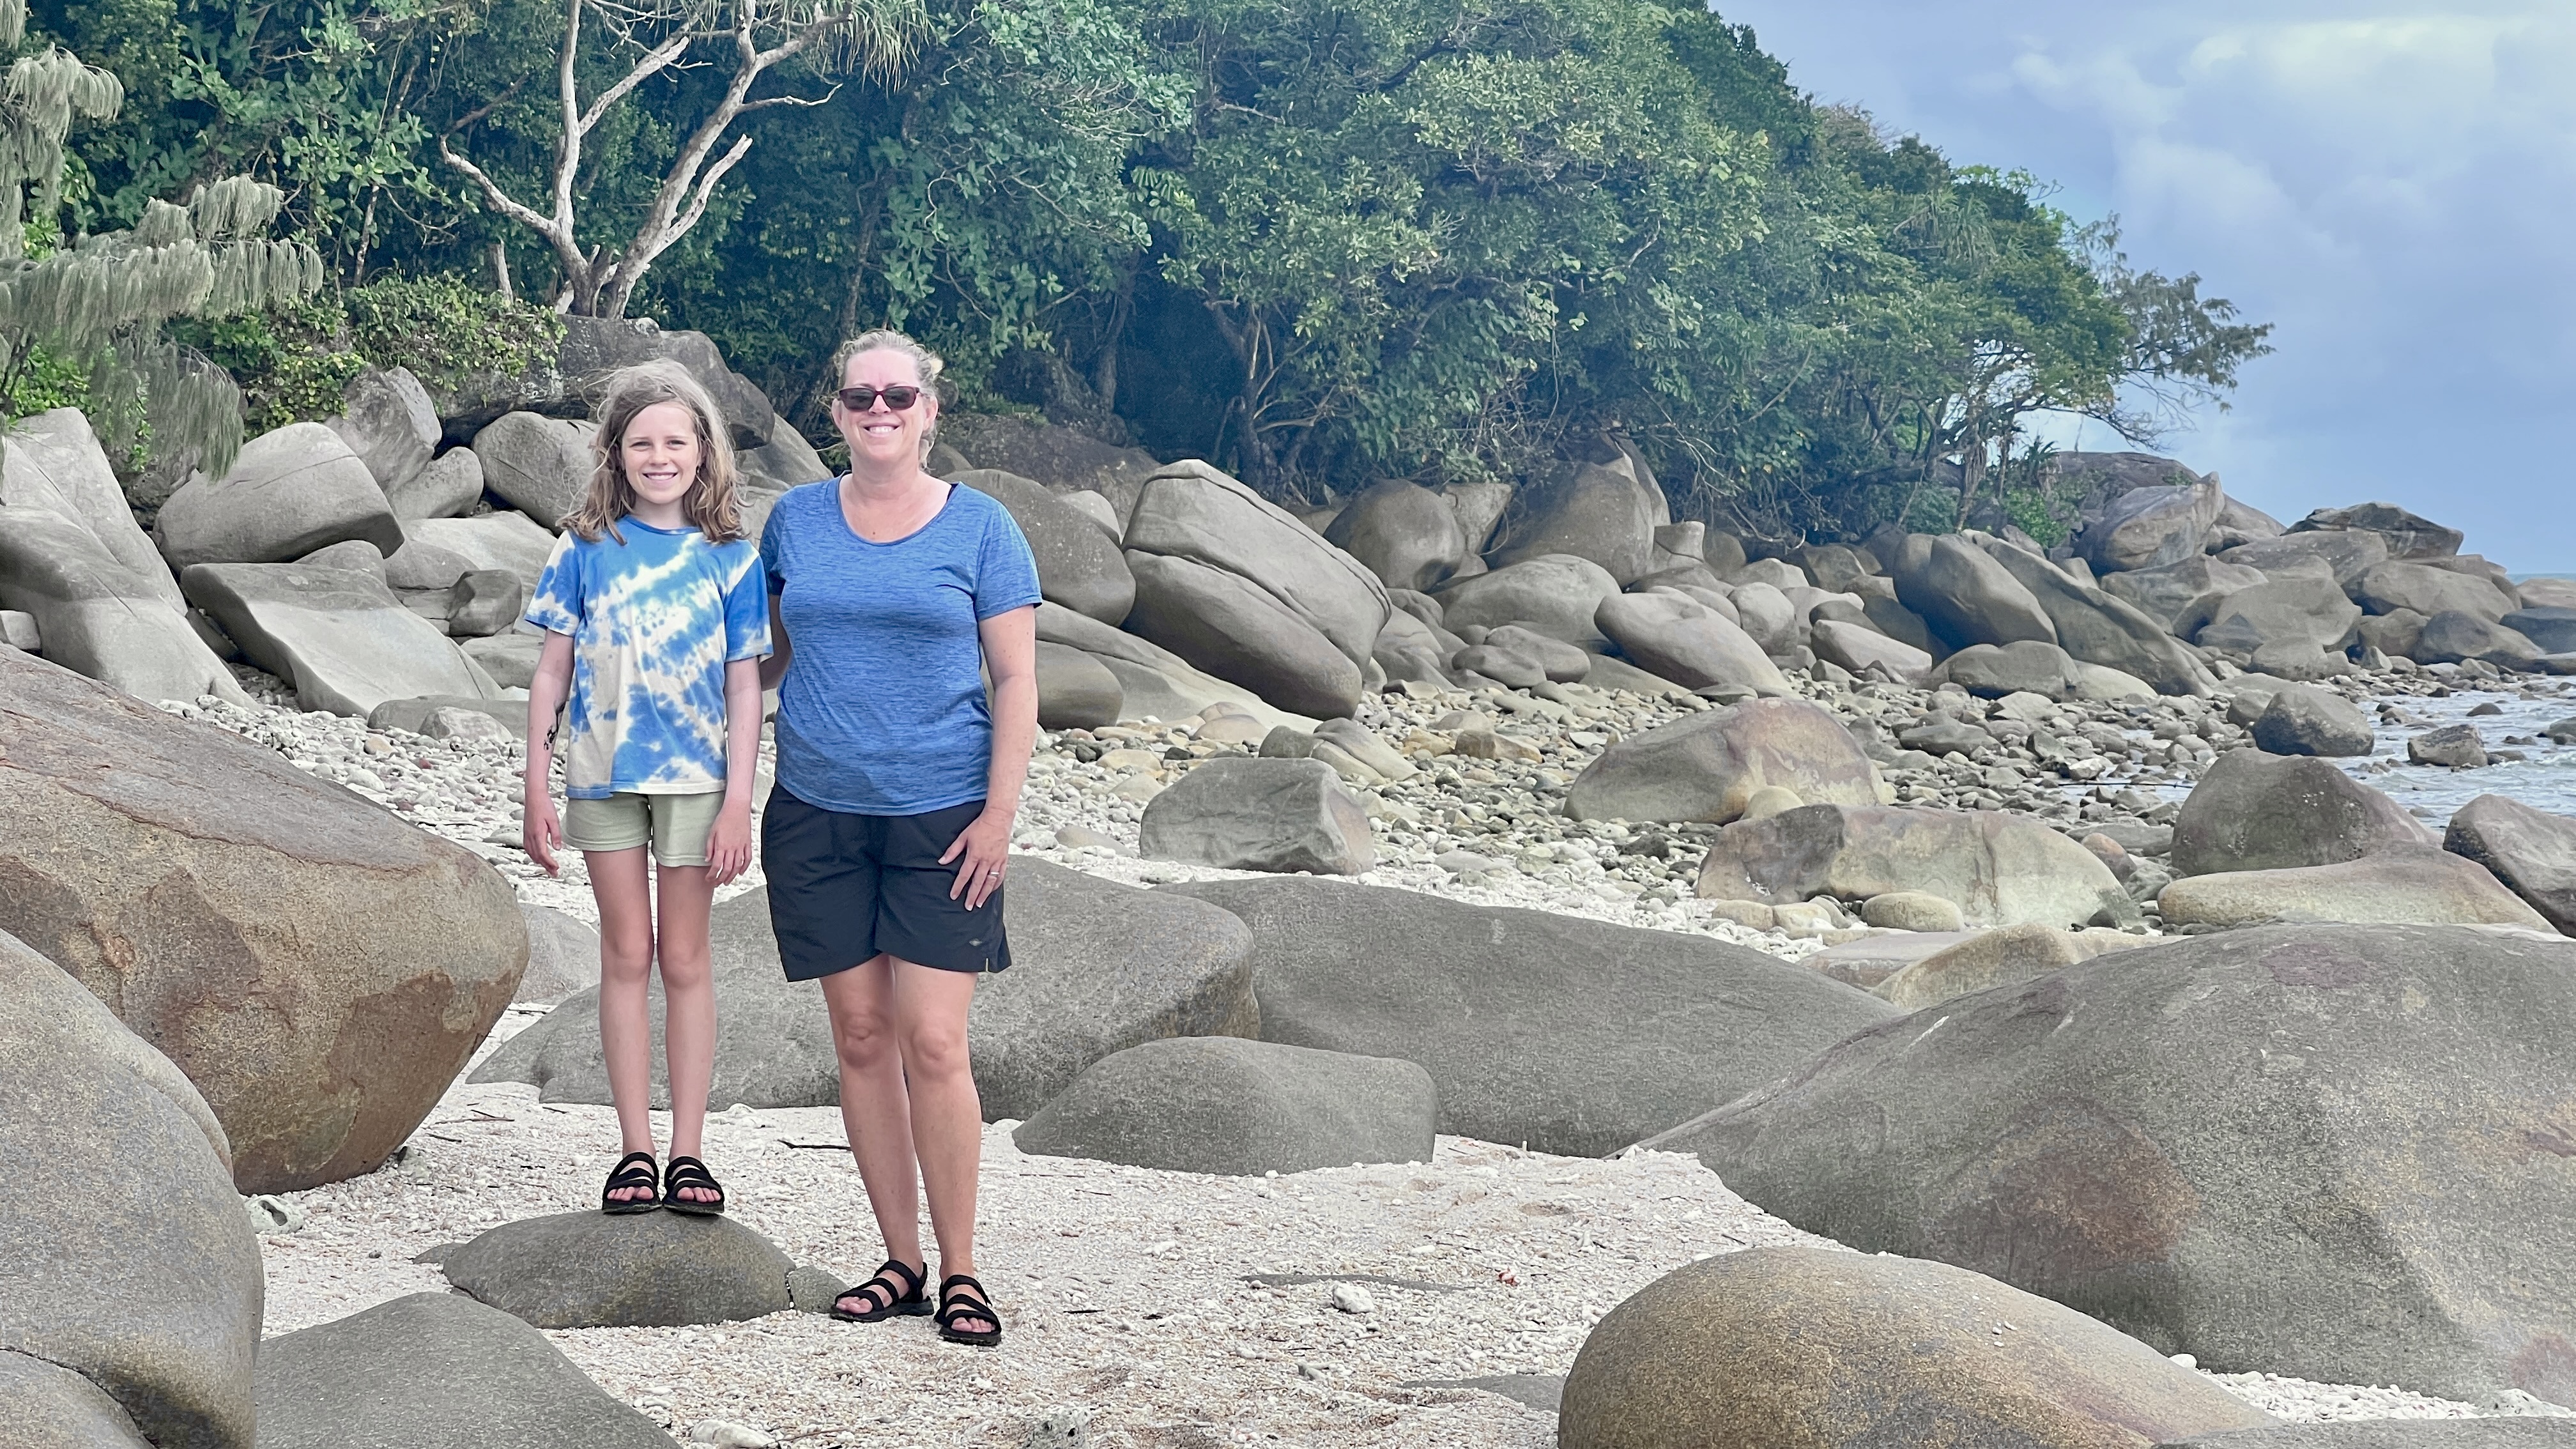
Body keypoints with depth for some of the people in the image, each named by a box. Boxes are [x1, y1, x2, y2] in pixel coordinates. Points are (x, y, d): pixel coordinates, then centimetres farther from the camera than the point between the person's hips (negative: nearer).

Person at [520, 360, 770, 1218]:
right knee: (626, 954, 7)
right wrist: (535, 787, -1)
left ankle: (688, 1153, 11)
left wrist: (738, 803, -7)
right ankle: (635, 1152, 12)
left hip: (695, 778, -1)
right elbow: (552, 671, 3)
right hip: (603, 775, 1)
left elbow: (744, 689, -1)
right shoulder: (587, 549, 1)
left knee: (686, 960, 5)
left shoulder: (730, 557, -1)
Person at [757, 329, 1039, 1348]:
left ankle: (960, 1272, 4)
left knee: (933, 1045, -8)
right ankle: (901, 1262, 15)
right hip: (818, 812, 3)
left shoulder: (979, 527, -1)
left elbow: (1016, 680, -1)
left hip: (940, 816, -3)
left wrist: (999, 812, -8)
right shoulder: (795, 519, 8)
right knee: (862, 1041, 5)